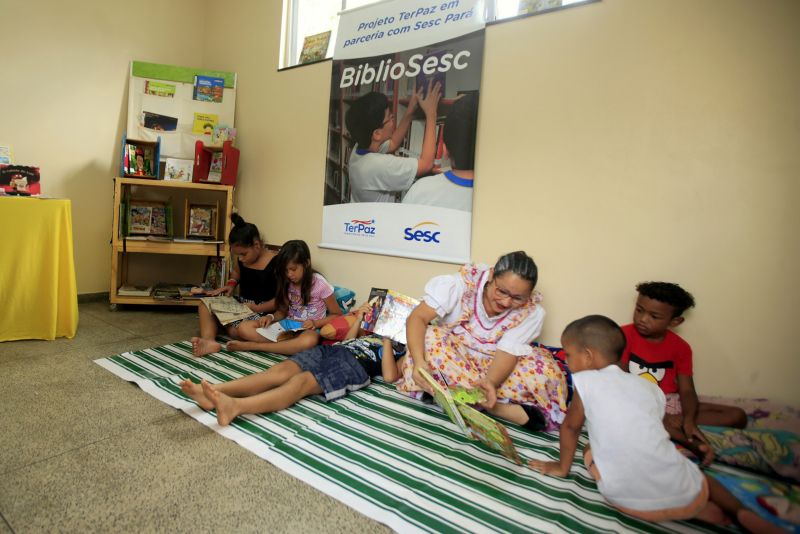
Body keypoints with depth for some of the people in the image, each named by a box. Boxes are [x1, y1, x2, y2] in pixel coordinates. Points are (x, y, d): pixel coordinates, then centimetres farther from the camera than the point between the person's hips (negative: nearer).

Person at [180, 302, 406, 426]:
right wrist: (359, 319, 32)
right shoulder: (373, 334, 38)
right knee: (282, 369, -20)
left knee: (301, 381, -34)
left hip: (354, 365, -7)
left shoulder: (401, 350, 17)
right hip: (330, 349, 7)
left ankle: (235, 406, -57)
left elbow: (390, 376, -4)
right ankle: (212, 391, -38)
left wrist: (387, 341, 0)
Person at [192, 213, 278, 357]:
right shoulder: (242, 259, 5)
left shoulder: (276, 263, -18)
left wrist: (258, 308, -24)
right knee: (205, 304, -9)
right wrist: (231, 284, 8)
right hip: (241, 304, 9)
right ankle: (208, 340, -29)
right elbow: (236, 272, 30)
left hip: (263, 311, -9)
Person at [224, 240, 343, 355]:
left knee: (309, 341, -43)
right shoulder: (287, 283, 3)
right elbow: (283, 311, 13)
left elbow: (337, 315, -7)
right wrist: (271, 317, -9)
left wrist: (316, 323, -22)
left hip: (309, 330, -4)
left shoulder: (319, 284, -12)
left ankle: (252, 346, -30)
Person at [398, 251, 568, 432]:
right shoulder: (462, 283, -23)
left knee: (544, 371, -24)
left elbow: (508, 352, -23)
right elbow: (417, 317, -27)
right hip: (451, 358, 0)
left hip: (494, 370, 0)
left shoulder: (531, 312, -17)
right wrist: (419, 361, -43)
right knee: (429, 339, -33)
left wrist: (490, 382, -44)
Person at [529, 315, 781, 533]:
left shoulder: (584, 381, -3)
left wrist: (562, 467, 23)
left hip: (630, 501, -6)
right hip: (687, 498, 7)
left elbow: (570, 427, 7)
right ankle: (741, 511, 8)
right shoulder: (650, 387, 10)